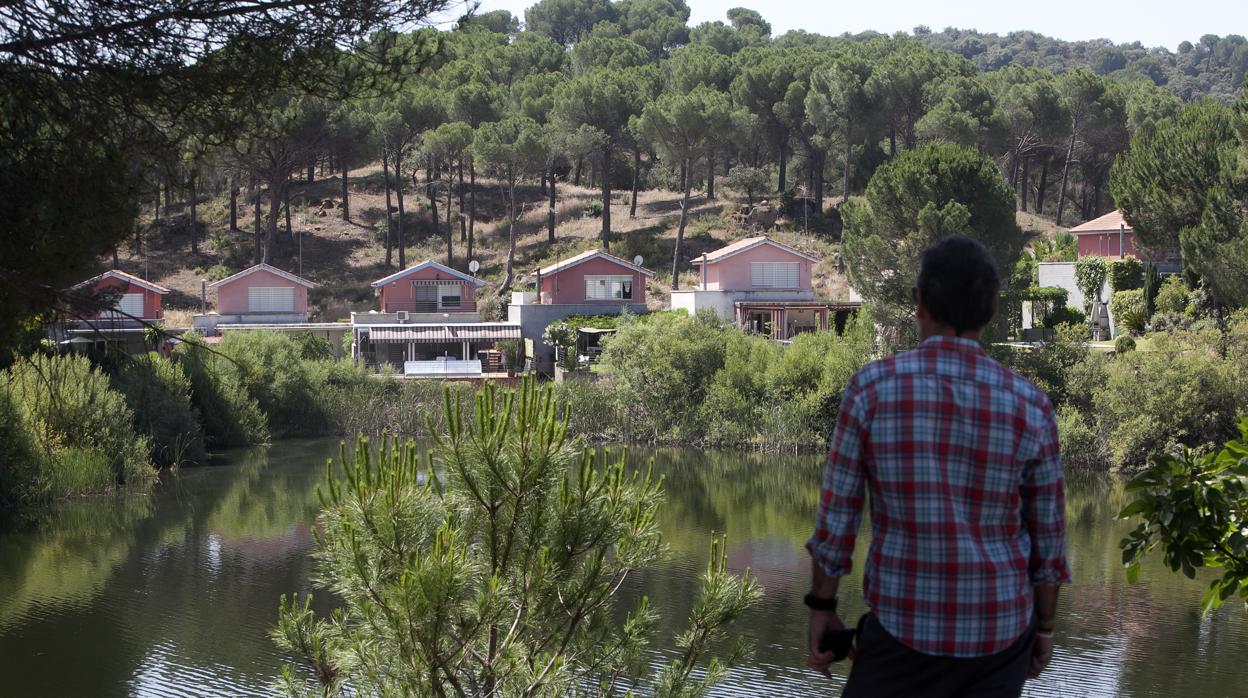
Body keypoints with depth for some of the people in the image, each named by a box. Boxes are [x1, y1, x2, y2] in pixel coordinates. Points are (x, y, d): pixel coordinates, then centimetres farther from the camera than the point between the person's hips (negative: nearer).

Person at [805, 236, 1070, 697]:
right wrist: (1044, 627, 16)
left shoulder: (871, 388, -13)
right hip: (997, 628, 2)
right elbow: (1047, 537, 1)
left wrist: (822, 609, 5)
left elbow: (836, 513, -7)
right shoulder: (1030, 405, -7)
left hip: (907, 627, -2)